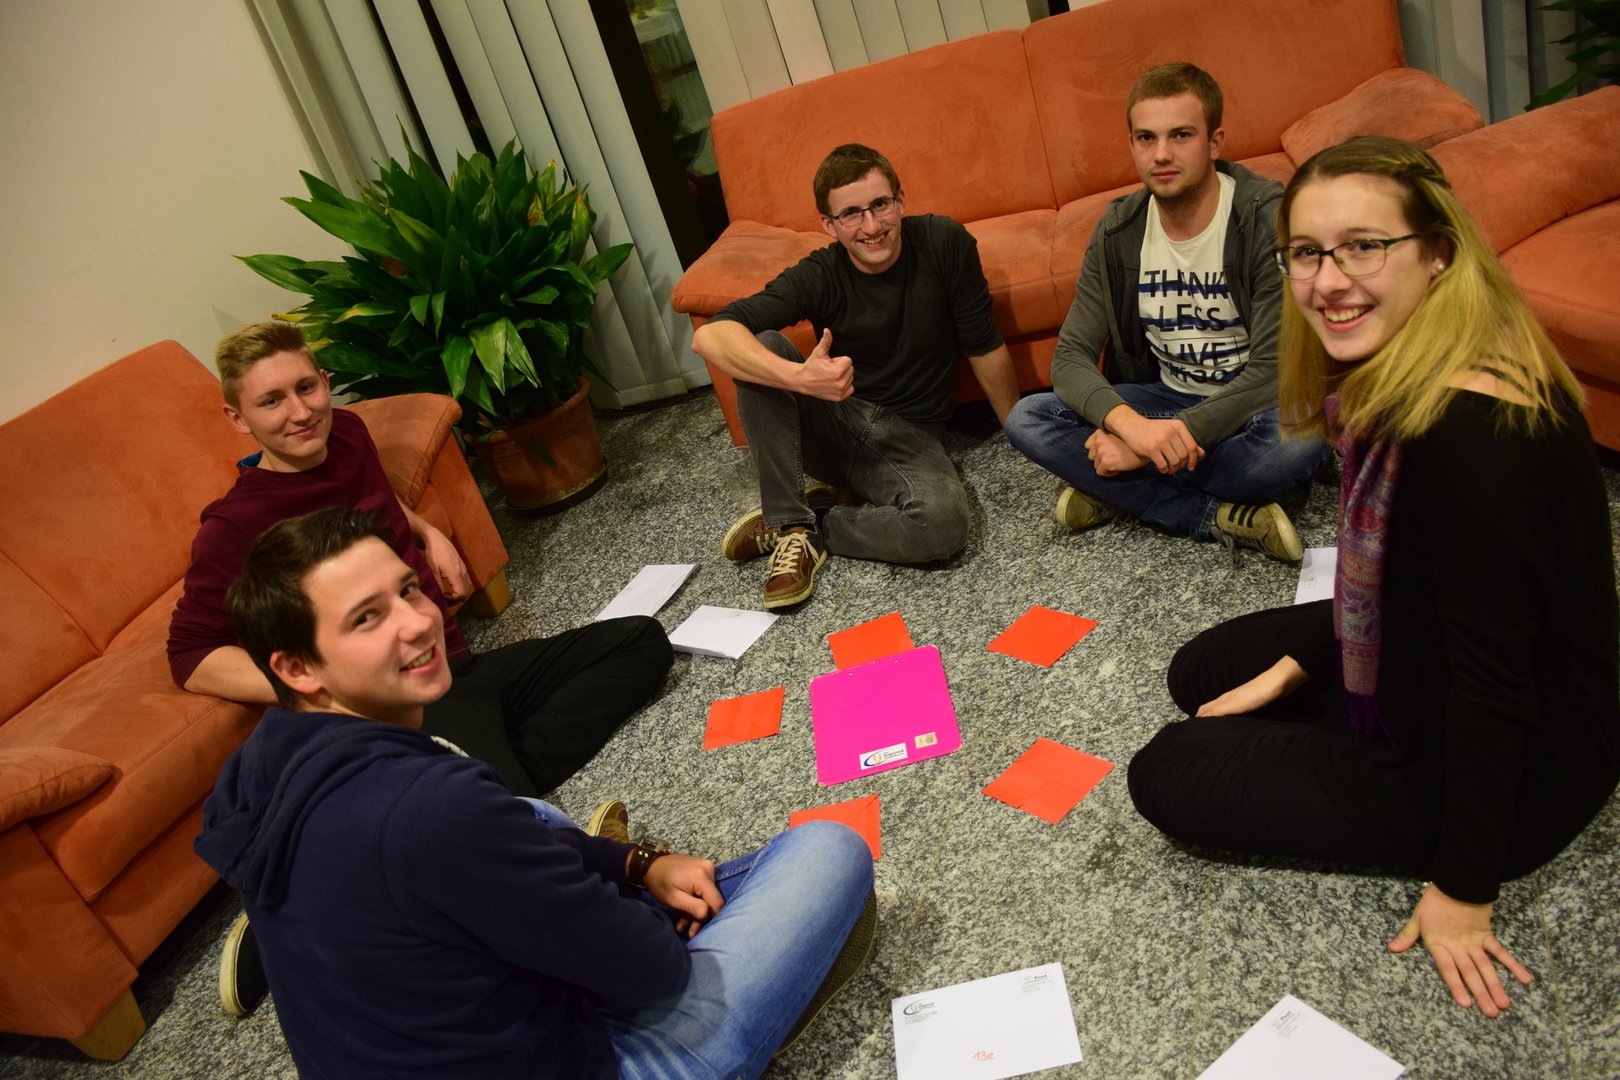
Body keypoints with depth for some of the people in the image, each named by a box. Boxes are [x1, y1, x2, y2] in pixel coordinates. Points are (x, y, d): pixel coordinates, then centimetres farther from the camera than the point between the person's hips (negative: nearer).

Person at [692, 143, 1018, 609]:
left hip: (908, 435, 0)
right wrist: (800, 377, -44)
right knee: (760, 348, -27)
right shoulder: (819, 276, -14)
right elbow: (708, 335, -28)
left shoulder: (945, 244, -11)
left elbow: (984, 347, -1)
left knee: (944, 522, -34)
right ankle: (790, 522, -20)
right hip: (833, 421, 1)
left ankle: (807, 524, -8)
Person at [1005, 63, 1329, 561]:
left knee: (1300, 439, -40)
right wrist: (1129, 423, -33)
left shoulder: (1271, 218, -19)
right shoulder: (1118, 230, -5)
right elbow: (1071, 356, -11)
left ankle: (1123, 494, -16)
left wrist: (1161, 441, -30)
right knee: (1026, 420, -17)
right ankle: (1224, 517, -21)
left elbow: (1273, 371, -24)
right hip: (1164, 398, 5)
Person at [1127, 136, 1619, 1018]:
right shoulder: (1402, 381, -5)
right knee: (1201, 673, 20)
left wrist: (1463, 891, -19)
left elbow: (1493, 685, -29)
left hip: (1513, 768, -9)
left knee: (1170, 776, -1)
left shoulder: (1473, 434, -35)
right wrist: (1291, 670, 9)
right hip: (1426, 667, 9)